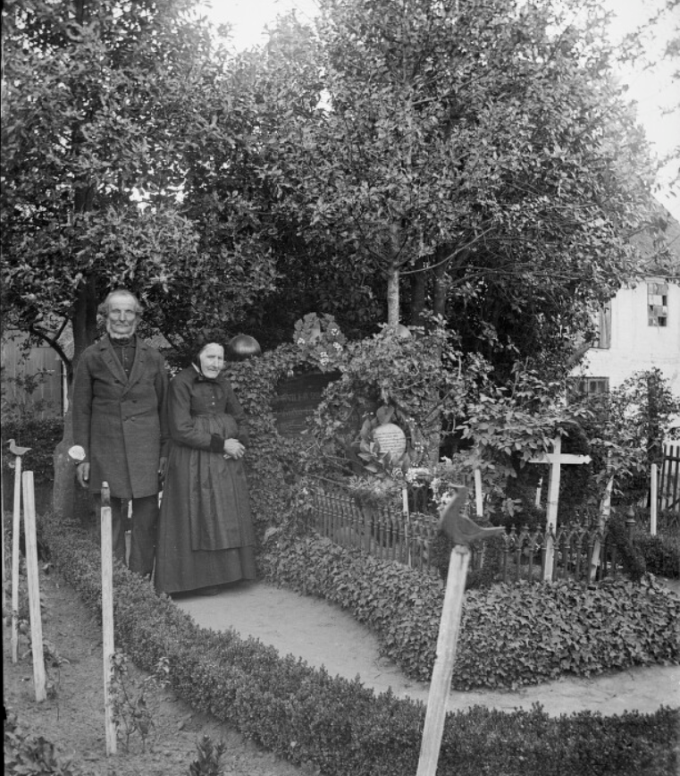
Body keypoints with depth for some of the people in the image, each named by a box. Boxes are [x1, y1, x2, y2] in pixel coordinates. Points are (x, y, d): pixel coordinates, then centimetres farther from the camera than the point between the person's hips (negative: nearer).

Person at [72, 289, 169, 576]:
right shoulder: (91, 358, 2)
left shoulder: (153, 357, 7)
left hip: (145, 451, 1)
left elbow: (163, 407, 9)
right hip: (105, 452, -1)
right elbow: (81, 410, 3)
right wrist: (82, 457, -1)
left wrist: (165, 452, 4)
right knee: (110, 523, 4)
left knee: (146, 521, 4)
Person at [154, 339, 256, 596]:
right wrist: (221, 444, -18)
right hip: (194, 461, -6)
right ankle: (195, 576, 13)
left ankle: (217, 571, 24)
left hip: (226, 459, 6)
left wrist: (238, 442, -7)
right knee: (197, 517, 0)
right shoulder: (180, 384, -12)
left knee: (224, 515, 11)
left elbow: (239, 418, 14)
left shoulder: (222, 383, 7)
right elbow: (182, 430, -17)